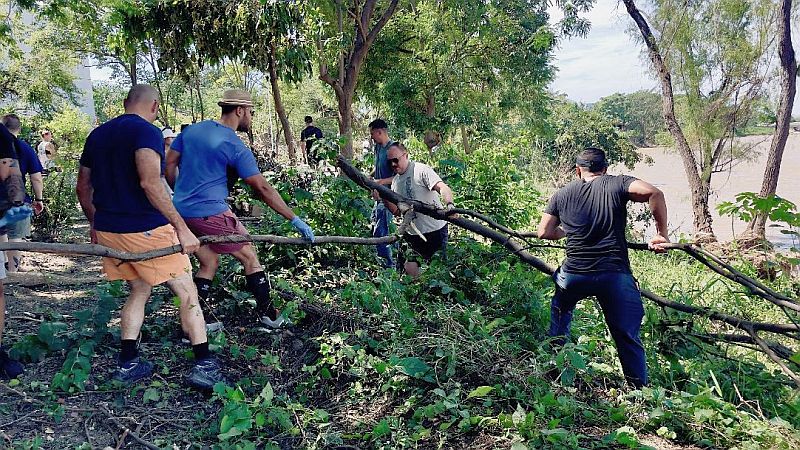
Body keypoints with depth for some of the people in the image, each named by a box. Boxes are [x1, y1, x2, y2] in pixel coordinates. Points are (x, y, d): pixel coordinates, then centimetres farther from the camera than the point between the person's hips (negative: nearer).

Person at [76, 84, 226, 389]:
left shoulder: (97, 135, 13)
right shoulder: (147, 131, -11)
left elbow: (82, 187, 19)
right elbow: (150, 183, -26)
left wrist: (95, 223, 31)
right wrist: (182, 228, -25)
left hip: (107, 230, 8)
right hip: (145, 230, -8)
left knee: (139, 291, 22)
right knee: (187, 293, 1)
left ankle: (128, 364, 22)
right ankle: (204, 366, -2)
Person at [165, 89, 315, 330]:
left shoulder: (192, 130, 9)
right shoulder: (236, 147, -11)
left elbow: (169, 165, 13)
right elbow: (262, 188, -13)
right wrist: (295, 219, -9)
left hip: (181, 211, 7)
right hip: (211, 213, -7)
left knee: (209, 262, 17)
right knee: (250, 256, 7)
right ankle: (267, 314, 15)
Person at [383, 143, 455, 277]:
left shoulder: (421, 170, -12)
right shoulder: (395, 181, 11)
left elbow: (443, 188, -26)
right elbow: (398, 211, 11)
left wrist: (449, 205, -46)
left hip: (435, 230, -7)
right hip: (413, 233, 8)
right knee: (409, 267, 9)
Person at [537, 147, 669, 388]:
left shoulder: (562, 194, 13)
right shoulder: (617, 184, 6)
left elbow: (544, 232, 14)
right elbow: (653, 193, -11)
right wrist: (661, 234, -3)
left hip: (574, 274, 2)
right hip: (615, 275, -2)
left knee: (560, 309, 32)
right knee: (627, 337, 10)